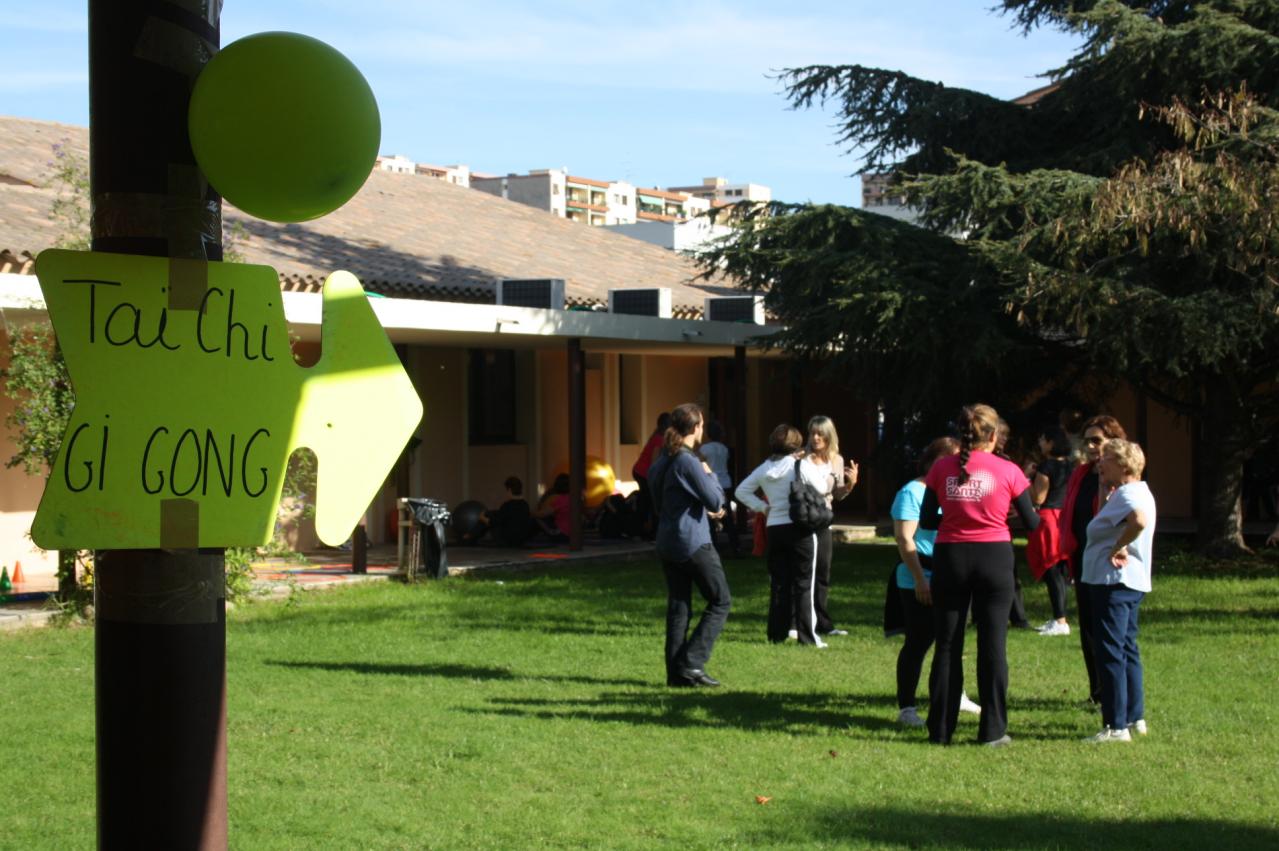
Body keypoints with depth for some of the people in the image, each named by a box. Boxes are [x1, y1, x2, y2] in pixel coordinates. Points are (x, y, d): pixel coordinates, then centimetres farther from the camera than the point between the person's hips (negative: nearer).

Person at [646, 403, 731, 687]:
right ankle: (692, 663, -7)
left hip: (666, 543, 8)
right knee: (720, 601, 1)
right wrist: (710, 475, 3)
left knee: (677, 607, 10)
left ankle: (676, 672, 7)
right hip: (693, 544, -8)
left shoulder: (660, 461, 11)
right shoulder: (687, 462, -15)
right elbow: (715, 501, -15)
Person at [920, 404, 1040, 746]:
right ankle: (992, 730, 7)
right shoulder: (1007, 471, -5)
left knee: (947, 646, 9)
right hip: (994, 557, -1)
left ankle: (940, 729, 11)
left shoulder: (942, 468, -2)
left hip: (950, 558, 1)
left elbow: (926, 521, 1)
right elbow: (1032, 523, 0)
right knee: (992, 645, 5)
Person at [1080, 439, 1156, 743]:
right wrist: (1105, 491, 16)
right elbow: (1107, 523, 24)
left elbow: (1140, 520, -37)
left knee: (1110, 653, -8)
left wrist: (1118, 548, -26)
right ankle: (1135, 718, 24)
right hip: (1131, 581, 11)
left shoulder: (1128, 494, -16)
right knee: (1126, 649, 18)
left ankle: (1116, 726, -7)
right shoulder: (1136, 492, 17)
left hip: (1114, 582, -11)